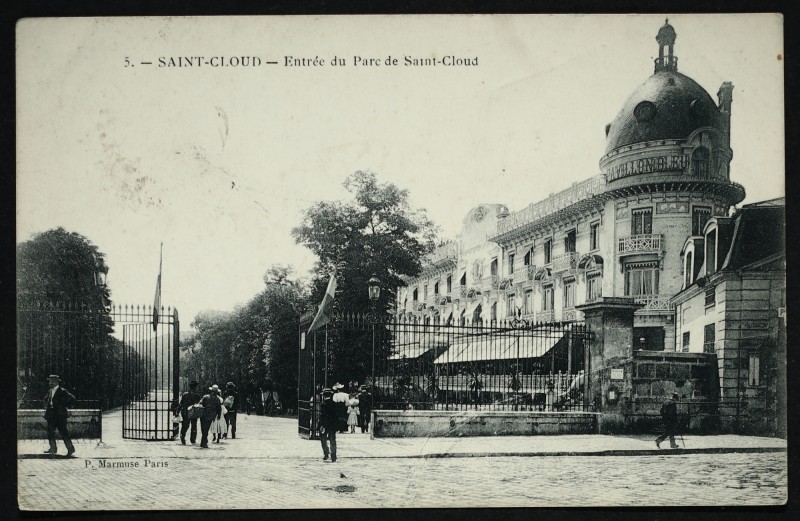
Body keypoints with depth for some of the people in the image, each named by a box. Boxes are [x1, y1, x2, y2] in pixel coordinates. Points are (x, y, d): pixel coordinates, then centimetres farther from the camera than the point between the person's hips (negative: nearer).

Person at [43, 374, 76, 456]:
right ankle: (53, 448, 15)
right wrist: (46, 406, 16)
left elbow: (72, 399, -15)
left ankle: (70, 448, -2)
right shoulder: (50, 392, 14)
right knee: (50, 431, 7)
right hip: (51, 415, 8)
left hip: (60, 415, -8)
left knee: (63, 432, -7)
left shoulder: (62, 391, -9)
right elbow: (46, 399, 33)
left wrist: (65, 406, -13)